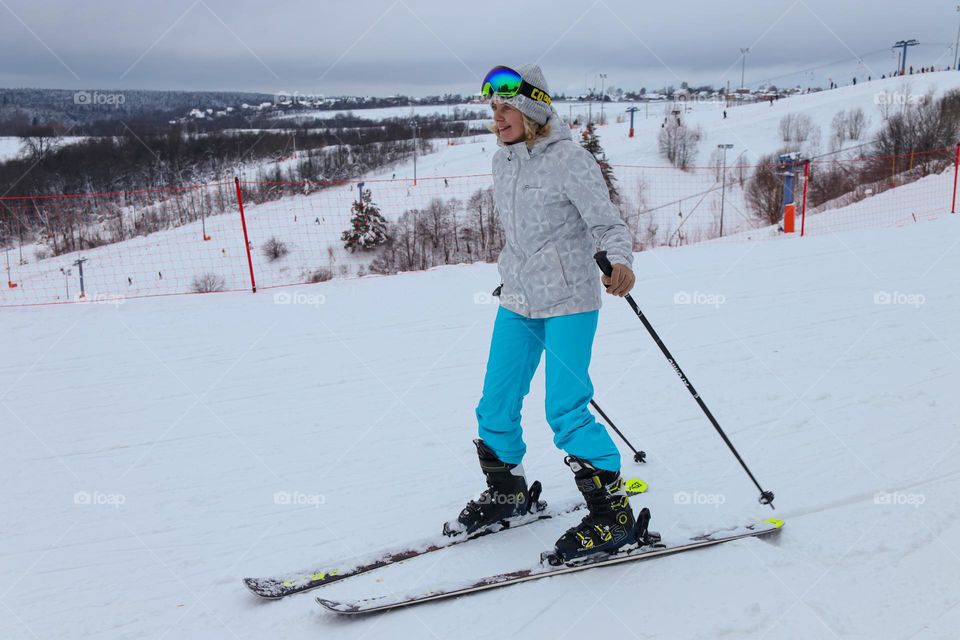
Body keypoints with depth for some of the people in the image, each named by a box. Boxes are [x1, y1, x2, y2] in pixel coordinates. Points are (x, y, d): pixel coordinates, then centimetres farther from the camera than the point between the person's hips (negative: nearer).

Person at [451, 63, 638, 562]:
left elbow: (608, 224, -13)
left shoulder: (570, 160, -12)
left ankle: (613, 514, 7)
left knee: (566, 411, -11)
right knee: (495, 406, 9)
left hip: (569, 302, -7)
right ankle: (507, 492, 33)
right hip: (516, 302, 7)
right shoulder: (502, 162, 8)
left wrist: (620, 263, -33)